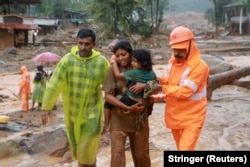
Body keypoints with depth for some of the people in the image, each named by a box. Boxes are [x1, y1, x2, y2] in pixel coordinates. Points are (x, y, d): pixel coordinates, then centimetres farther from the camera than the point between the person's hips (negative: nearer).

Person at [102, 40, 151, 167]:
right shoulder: (113, 70, -6)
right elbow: (108, 96, -10)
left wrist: (144, 85, -22)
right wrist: (128, 108, -20)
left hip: (139, 117, 2)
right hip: (119, 119, -2)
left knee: (141, 154, 15)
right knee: (117, 155, -1)